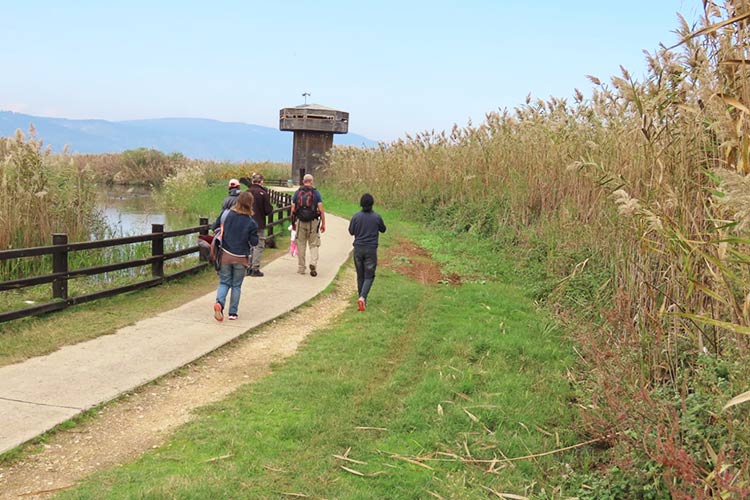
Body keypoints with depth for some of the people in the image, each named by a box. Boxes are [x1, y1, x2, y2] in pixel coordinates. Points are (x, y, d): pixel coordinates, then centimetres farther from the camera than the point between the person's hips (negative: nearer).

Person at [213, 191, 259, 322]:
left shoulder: (228, 215, -7)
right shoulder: (251, 223, -13)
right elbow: (254, 242, -8)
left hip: (225, 255, 1)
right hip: (240, 258, -1)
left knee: (224, 282, 13)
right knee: (236, 285, 13)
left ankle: (219, 302, -15)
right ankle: (233, 313, 15)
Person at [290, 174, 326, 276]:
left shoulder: (297, 193, 3)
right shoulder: (316, 193, -2)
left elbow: (293, 210, 4)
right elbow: (321, 210, -5)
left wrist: (293, 223, 14)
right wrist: (323, 224, 1)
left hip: (300, 222, 2)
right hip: (313, 222, -2)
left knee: (301, 245, 10)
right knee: (313, 245, 7)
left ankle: (301, 268, 15)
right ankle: (313, 264, -13)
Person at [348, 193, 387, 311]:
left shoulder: (356, 216, -5)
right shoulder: (377, 217, -7)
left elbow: (351, 232, 4)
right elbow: (383, 229, 8)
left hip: (358, 249, 2)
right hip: (371, 249, -2)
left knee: (360, 275, 14)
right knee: (369, 276, 3)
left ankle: (361, 298, 20)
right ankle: (362, 297, -16)